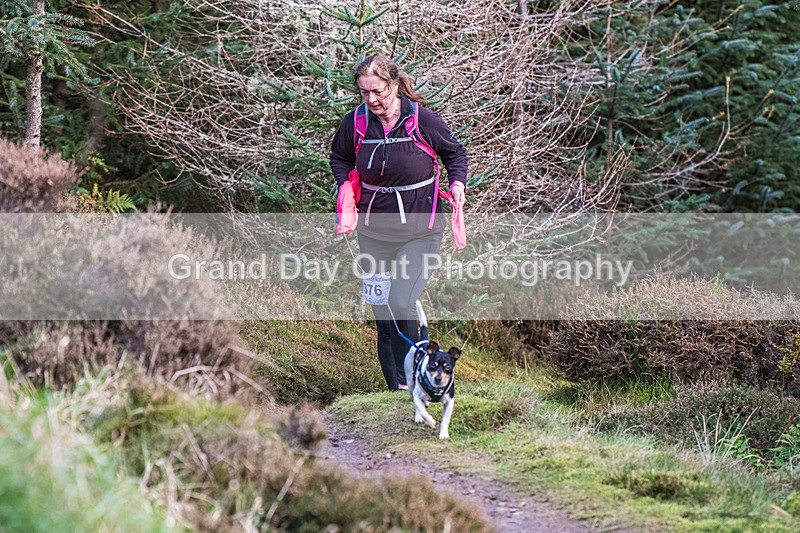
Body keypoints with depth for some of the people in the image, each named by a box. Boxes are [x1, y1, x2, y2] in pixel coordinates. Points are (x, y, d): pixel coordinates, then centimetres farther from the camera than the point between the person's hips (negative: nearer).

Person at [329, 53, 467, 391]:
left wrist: (457, 183, -11)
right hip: (374, 232, 3)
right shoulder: (355, 122, -4)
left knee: (402, 305, -19)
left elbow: (455, 152, 7)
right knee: (383, 315, 8)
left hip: (419, 230, -3)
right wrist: (345, 186, -3)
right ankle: (395, 389, 21)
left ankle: (410, 378, -1)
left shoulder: (422, 119, -11)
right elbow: (339, 158, 16)